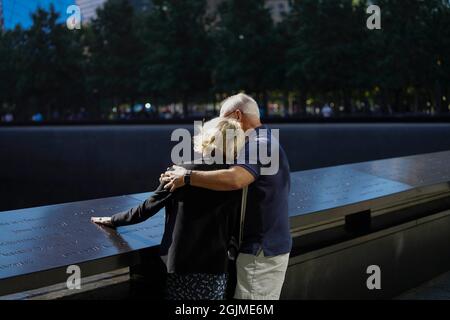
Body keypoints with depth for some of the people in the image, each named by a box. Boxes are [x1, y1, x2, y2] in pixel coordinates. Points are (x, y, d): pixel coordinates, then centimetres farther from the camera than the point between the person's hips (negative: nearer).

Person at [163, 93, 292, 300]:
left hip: (261, 253, -10)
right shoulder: (264, 142, 16)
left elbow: (235, 179, -37)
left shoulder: (259, 144, -19)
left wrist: (187, 176, -28)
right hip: (269, 246, 10)